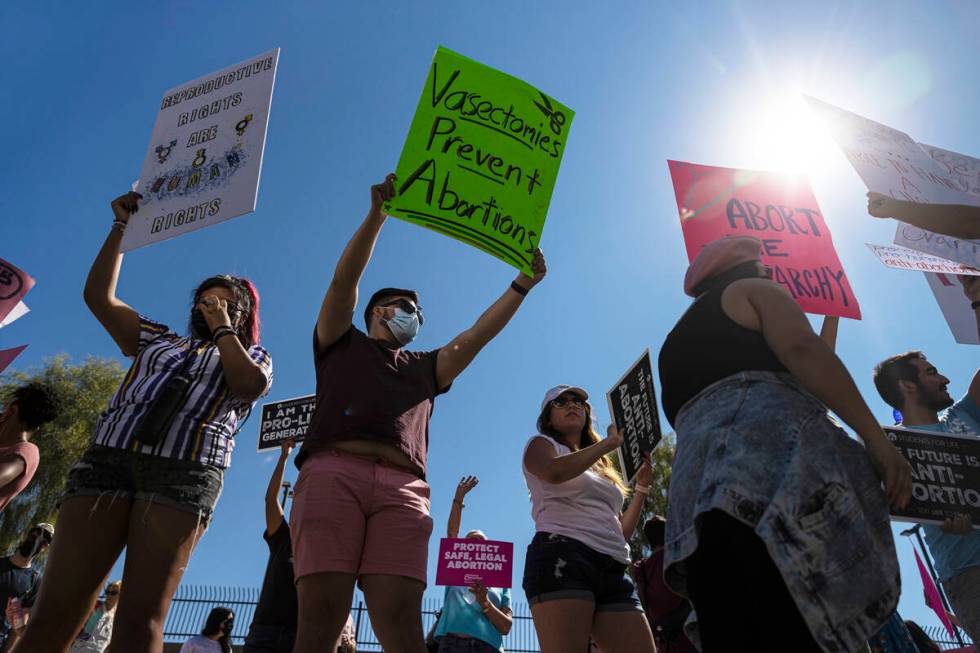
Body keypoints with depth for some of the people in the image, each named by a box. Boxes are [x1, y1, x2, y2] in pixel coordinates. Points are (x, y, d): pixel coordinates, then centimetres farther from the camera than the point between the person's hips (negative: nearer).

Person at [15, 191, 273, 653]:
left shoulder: (254, 357, 21)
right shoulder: (158, 340, 32)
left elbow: (248, 386, -3)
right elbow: (99, 295, 28)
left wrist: (221, 328, 10)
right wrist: (122, 226, 26)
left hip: (184, 474, -3)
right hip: (108, 458, 4)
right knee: (55, 611, -7)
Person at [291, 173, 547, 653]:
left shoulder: (425, 367, 34)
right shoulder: (341, 344, 27)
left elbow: (476, 336, 24)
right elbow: (344, 281, 13)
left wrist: (521, 286, 18)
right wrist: (378, 214, 6)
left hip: (403, 487, 2)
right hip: (333, 471, -2)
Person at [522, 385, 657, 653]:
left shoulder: (600, 466, 32)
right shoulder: (541, 444, 15)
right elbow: (554, 472, -13)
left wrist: (642, 484, 24)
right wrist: (610, 442, -2)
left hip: (613, 570, 6)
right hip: (562, 557, -6)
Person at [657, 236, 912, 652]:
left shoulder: (674, 344, 38)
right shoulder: (755, 291, 19)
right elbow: (802, 348, -2)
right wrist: (876, 438, -7)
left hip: (698, 484, 6)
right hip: (774, 456, -6)